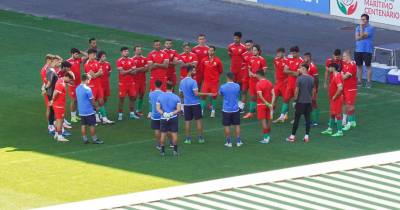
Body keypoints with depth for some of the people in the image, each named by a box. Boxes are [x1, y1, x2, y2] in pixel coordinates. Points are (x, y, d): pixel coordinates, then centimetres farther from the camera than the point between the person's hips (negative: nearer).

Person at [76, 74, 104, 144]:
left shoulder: (77, 88, 3)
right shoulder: (87, 89, -19)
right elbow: (92, 100, -13)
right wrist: (96, 107, 4)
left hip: (81, 111, 7)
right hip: (89, 111, -7)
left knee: (83, 125, 11)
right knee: (92, 125, 4)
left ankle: (84, 139, 14)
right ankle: (94, 139, 10)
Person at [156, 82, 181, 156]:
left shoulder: (160, 97, 0)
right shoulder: (176, 97, -4)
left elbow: (158, 109, -4)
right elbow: (178, 109, -9)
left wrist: (163, 113, -15)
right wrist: (172, 113, -14)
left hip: (163, 118, 1)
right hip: (173, 118, -1)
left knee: (163, 134, 7)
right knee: (174, 134, 4)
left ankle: (162, 150, 12)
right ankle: (175, 150, 5)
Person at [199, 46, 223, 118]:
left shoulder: (217, 61, -7)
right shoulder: (204, 60, -2)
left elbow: (220, 71, 5)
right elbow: (201, 68, 12)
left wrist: (215, 75, 9)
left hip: (214, 81, -1)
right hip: (206, 81, 1)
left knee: (214, 96, 4)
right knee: (203, 96, -3)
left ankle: (213, 111, 17)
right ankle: (201, 111, 3)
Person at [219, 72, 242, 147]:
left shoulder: (223, 87, -11)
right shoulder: (237, 86, -7)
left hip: (226, 109, -1)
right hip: (235, 109, 1)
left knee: (227, 126, 8)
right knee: (237, 125, 11)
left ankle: (229, 142, 10)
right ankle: (238, 141, 14)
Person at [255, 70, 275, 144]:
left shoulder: (259, 84, -14)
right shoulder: (269, 83, 5)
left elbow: (260, 96, -22)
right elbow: (273, 94, 0)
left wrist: (267, 103, -16)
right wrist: (271, 104, -5)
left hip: (261, 104, -6)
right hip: (269, 105, 6)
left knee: (263, 120, -2)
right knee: (268, 120, 14)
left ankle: (265, 138, -3)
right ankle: (268, 136, 24)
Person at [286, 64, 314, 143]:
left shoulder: (299, 78, -12)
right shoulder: (312, 79, 4)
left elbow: (297, 90, -9)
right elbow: (313, 91, 10)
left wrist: (295, 99, 3)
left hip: (300, 101, -4)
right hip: (309, 102, 4)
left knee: (297, 119, 1)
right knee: (308, 119, 6)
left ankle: (292, 136, 4)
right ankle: (307, 136, 7)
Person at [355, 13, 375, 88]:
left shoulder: (370, 28, -9)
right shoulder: (358, 27, 9)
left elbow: (362, 36, -18)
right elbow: (357, 38, -4)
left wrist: (361, 26, -12)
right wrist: (364, 37, -16)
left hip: (367, 50, -5)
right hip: (358, 50, 5)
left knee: (368, 66, 1)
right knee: (359, 66, 10)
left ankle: (368, 82, 7)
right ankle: (359, 81, 20)